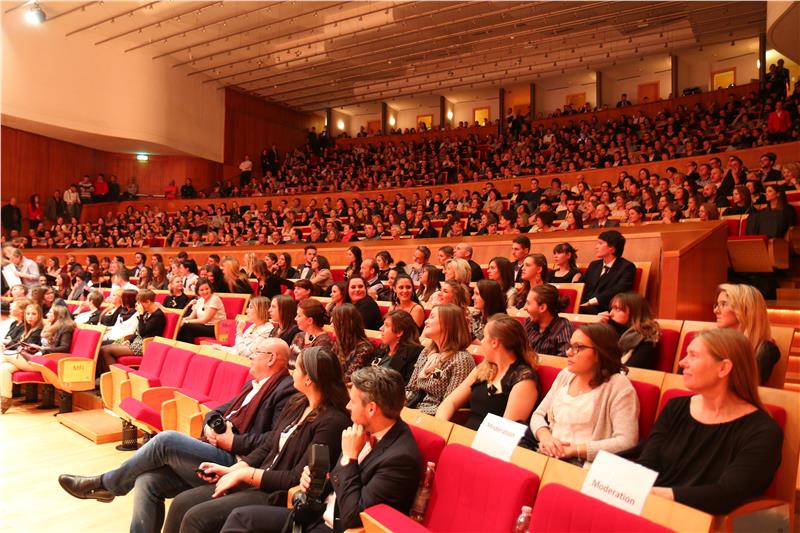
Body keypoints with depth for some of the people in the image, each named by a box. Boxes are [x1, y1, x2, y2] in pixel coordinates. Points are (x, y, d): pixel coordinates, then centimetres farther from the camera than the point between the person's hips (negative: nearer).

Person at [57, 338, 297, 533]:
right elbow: (217, 412, 23)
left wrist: (232, 441, -17)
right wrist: (210, 426, 0)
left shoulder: (286, 391, -9)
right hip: (218, 456, 9)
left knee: (166, 440, -18)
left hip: (234, 465, -9)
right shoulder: (252, 385, 22)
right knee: (147, 481, -6)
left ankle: (106, 484, 6)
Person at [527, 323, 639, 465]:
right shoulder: (565, 375, 14)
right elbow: (538, 415, 18)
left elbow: (626, 442, -15)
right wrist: (545, 436, -5)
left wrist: (575, 449, -17)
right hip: (546, 457, 6)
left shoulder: (618, 386, -6)